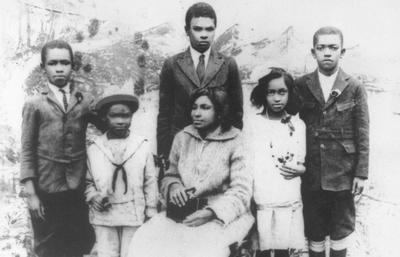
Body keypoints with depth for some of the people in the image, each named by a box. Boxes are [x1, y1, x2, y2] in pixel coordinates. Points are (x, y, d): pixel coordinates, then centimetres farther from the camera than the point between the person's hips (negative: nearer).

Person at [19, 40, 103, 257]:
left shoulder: (86, 101, 7)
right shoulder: (34, 104, 4)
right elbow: (27, 150, 1)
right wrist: (30, 193, -5)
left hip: (78, 189, 1)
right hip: (46, 190, -1)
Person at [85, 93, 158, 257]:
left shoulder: (143, 146, -3)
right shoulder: (94, 148, 1)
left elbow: (150, 182, 3)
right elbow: (88, 181, 11)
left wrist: (151, 216, 4)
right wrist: (93, 197, -8)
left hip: (134, 216, -1)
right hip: (104, 216, 1)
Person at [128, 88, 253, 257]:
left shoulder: (235, 142, -4)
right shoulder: (182, 138, 10)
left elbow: (241, 192, -9)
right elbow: (170, 176, 17)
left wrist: (211, 212, -24)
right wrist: (174, 187, -8)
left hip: (223, 216, -3)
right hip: (184, 212, 4)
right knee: (144, 242, -23)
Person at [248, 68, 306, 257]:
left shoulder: (298, 125, 7)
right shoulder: (254, 123, 0)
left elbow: (301, 163, 15)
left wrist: (300, 169, -7)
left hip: (289, 202, 2)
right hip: (260, 201, -1)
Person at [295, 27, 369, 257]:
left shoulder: (355, 88, -3)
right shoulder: (301, 86, 0)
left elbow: (362, 135, -3)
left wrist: (361, 173, -6)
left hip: (343, 174, -1)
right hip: (311, 175, 1)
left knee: (341, 230, 13)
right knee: (314, 232, 11)